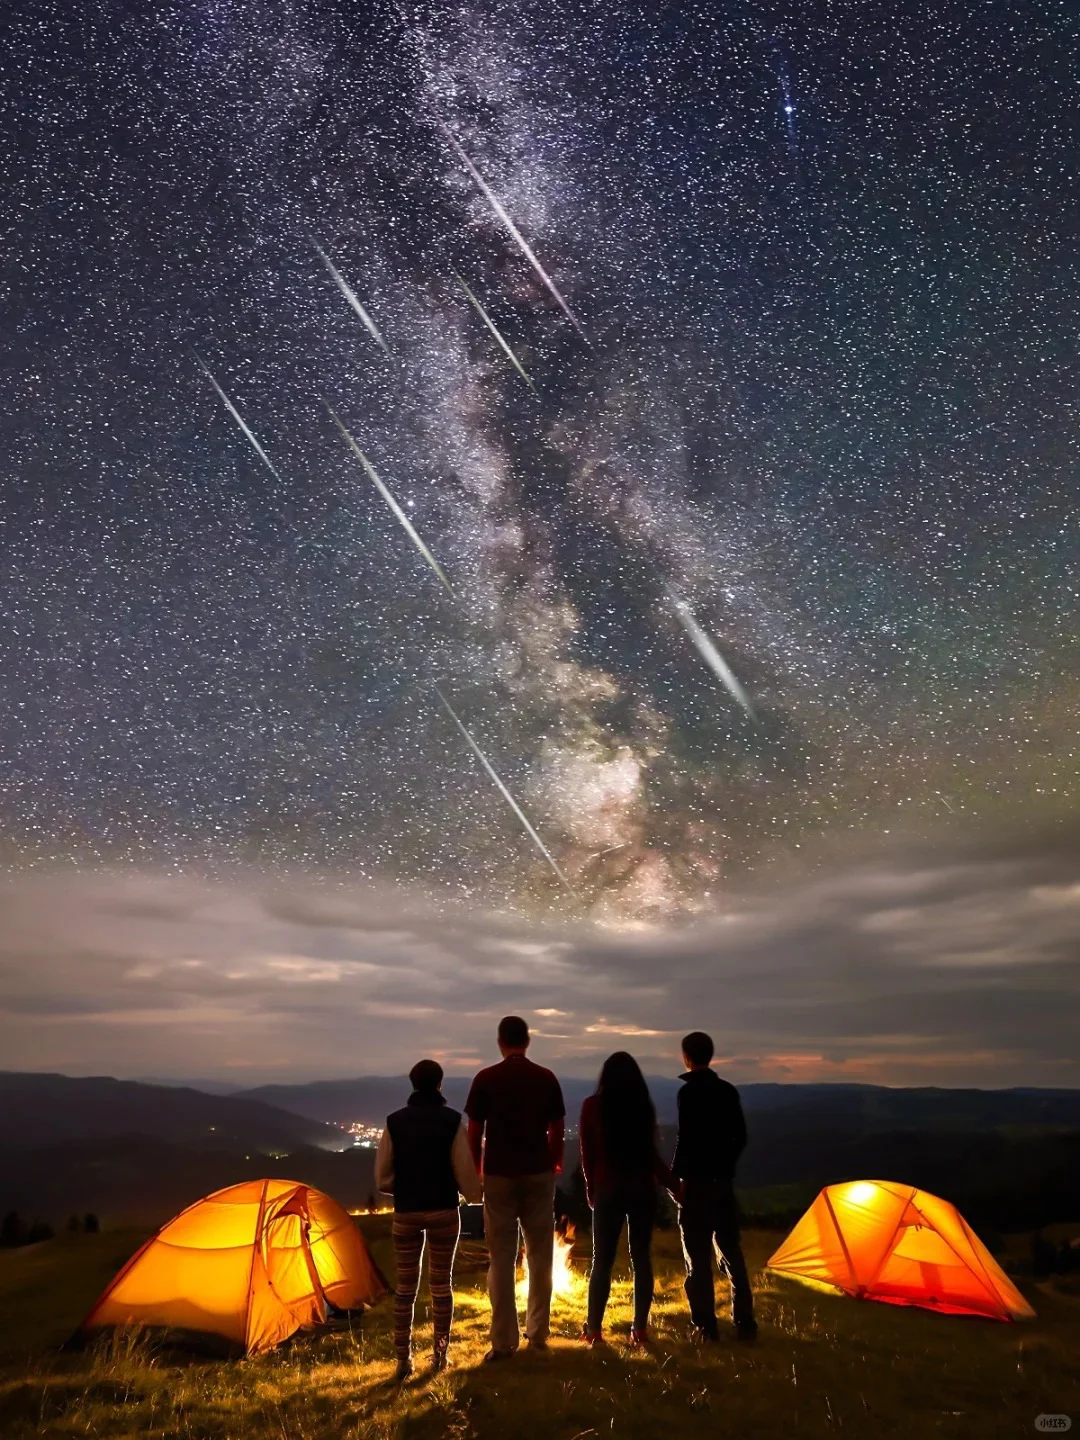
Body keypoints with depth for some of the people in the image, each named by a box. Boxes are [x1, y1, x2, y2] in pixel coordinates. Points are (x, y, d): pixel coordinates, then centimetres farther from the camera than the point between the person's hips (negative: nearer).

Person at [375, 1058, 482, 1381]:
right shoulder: (452, 1121, -11)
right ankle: (440, 1355, 24)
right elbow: (465, 1171, -7)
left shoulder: (395, 1121, -6)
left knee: (405, 1285, 13)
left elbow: (382, 1177, -1)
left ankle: (403, 1359, 17)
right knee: (442, 1283, 15)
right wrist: (474, 1195, 13)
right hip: (444, 1212, -1)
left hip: (406, 1213, 1)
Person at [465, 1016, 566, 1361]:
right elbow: (556, 1129, 1)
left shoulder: (485, 1079, -7)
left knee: (501, 1258, 9)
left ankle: (503, 1341, 13)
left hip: (499, 1174, -1)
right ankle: (538, 1334, 25)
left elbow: (474, 1131, -3)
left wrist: (477, 1168, 11)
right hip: (538, 1173, 1)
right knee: (540, 1255, 15)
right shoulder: (546, 1078, -4)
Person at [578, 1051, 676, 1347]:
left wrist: (591, 1189, 13)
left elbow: (587, 1154, 0)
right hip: (642, 1189, 1)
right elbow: (650, 1154, -3)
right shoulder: (643, 1105, -6)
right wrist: (673, 1183, 10)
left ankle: (593, 1330, 14)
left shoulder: (592, 1106, -6)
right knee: (641, 1259, 12)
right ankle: (640, 1330, 16)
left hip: (607, 1190, -1)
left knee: (602, 1260, 9)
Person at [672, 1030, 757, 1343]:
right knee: (731, 1253, 15)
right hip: (723, 1180, 7)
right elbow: (740, 1136, 11)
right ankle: (745, 1324, 20)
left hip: (697, 1181, -7)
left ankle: (706, 1326, 7)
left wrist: (676, 1175, -7)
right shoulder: (728, 1091, 5)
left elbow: (686, 1139, -18)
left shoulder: (688, 1092, -15)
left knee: (698, 1257, 4)